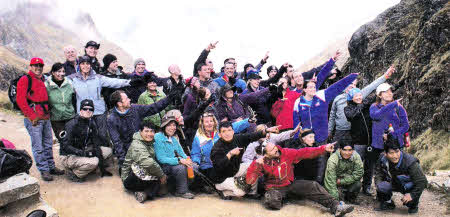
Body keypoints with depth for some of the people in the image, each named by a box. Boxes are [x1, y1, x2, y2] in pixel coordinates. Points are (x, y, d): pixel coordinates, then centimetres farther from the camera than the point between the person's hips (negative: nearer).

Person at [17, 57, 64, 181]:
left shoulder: (42, 80, 18)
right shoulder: (25, 80, -6)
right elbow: (20, 100, -14)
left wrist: (47, 113, 15)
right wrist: (32, 116, -16)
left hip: (46, 118, 8)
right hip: (33, 119, -8)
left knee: (48, 144, 13)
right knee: (38, 146, -3)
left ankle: (51, 167, 23)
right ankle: (44, 171, 4)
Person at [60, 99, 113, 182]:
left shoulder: (91, 123, 1)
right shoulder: (72, 124, -19)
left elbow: (96, 144, 0)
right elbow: (65, 146, -23)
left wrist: (102, 168, -4)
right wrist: (82, 153, -34)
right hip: (68, 156, -8)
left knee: (108, 151, -1)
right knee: (94, 161, -31)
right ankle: (73, 172, -7)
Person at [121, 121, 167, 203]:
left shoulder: (150, 143, 8)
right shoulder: (137, 145, -21)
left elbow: (155, 160, 5)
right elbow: (148, 163, -33)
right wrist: (162, 175, -25)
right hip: (130, 180, -9)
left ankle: (144, 192, -15)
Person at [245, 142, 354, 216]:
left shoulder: (286, 153, -8)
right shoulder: (262, 163, -16)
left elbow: (304, 153, -10)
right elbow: (249, 181, -20)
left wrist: (324, 148, -19)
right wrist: (255, 164, -34)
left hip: (290, 184, 3)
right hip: (275, 188, -3)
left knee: (313, 186, -14)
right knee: (271, 200, -36)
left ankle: (336, 206, -15)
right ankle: (279, 199, 0)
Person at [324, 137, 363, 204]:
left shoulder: (356, 157, -18)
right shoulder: (332, 160, -28)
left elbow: (358, 174, -16)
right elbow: (330, 180, -31)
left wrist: (341, 181, -21)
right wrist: (336, 199, -37)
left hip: (348, 181, 3)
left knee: (357, 184, -26)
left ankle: (352, 198, 6)